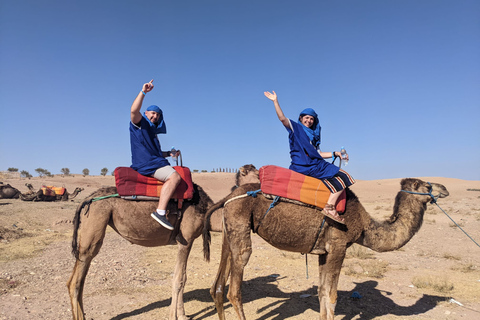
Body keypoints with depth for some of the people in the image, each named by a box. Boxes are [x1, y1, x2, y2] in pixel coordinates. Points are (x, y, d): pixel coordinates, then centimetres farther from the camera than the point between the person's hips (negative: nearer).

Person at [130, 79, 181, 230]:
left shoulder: (153, 131, 30)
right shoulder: (140, 123, 6)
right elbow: (134, 110, -18)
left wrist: (170, 153, 18)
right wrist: (143, 92, -19)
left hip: (154, 163, 10)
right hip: (145, 163, -10)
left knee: (178, 176, 16)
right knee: (174, 177, -28)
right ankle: (160, 212, -34)